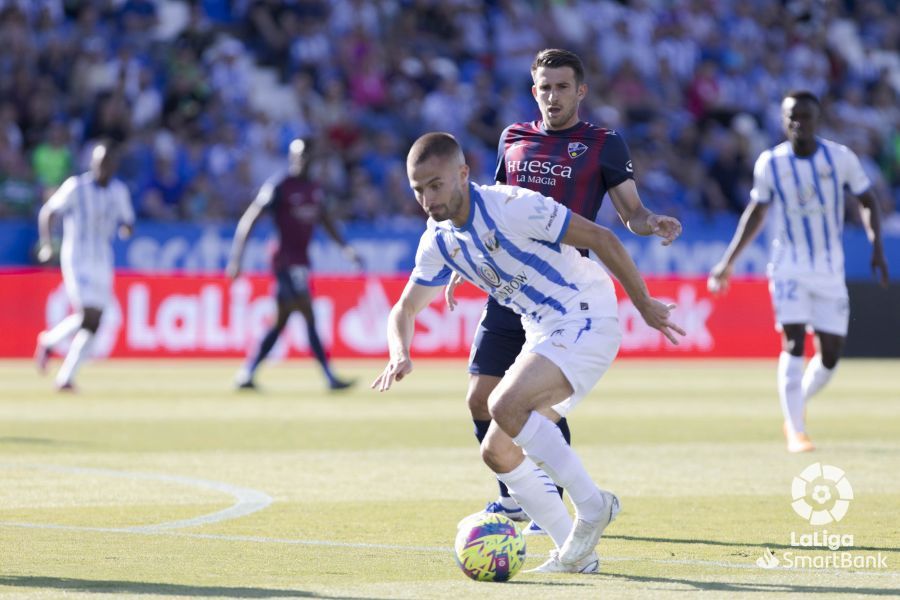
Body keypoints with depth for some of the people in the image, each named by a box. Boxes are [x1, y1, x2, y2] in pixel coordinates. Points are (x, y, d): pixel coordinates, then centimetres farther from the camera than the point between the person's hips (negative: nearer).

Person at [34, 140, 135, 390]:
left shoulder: (119, 191, 5)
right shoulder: (76, 186, -9)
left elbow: (127, 222, 13)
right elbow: (46, 212, -4)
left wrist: (126, 228, -12)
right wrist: (45, 244, -15)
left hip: (103, 259, 5)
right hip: (76, 257, -5)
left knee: (93, 322, -2)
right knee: (87, 315, -17)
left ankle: (66, 377, 5)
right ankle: (49, 340, 11)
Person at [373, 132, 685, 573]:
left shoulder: (512, 207, -20)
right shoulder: (438, 242, 3)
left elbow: (600, 237, -16)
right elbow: (406, 309, 13)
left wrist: (643, 305, -11)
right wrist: (400, 355, -10)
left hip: (587, 319, -9)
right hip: (544, 334, 9)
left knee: (506, 405, -29)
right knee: (497, 453, 4)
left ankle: (591, 504, -18)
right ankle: (574, 553, 11)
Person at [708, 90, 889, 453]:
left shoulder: (841, 158, -6)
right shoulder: (770, 164, -4)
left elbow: (867, 202, 6)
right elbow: (756, 213, 10)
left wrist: (876, 247, -7)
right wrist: (728, 262, 9)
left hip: (831, 269, 1)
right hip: (789, 266, -1)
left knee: (830, 354, 0)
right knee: (794, 343, -16)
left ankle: (796, 408, 27)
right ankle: (795, 430, -13)